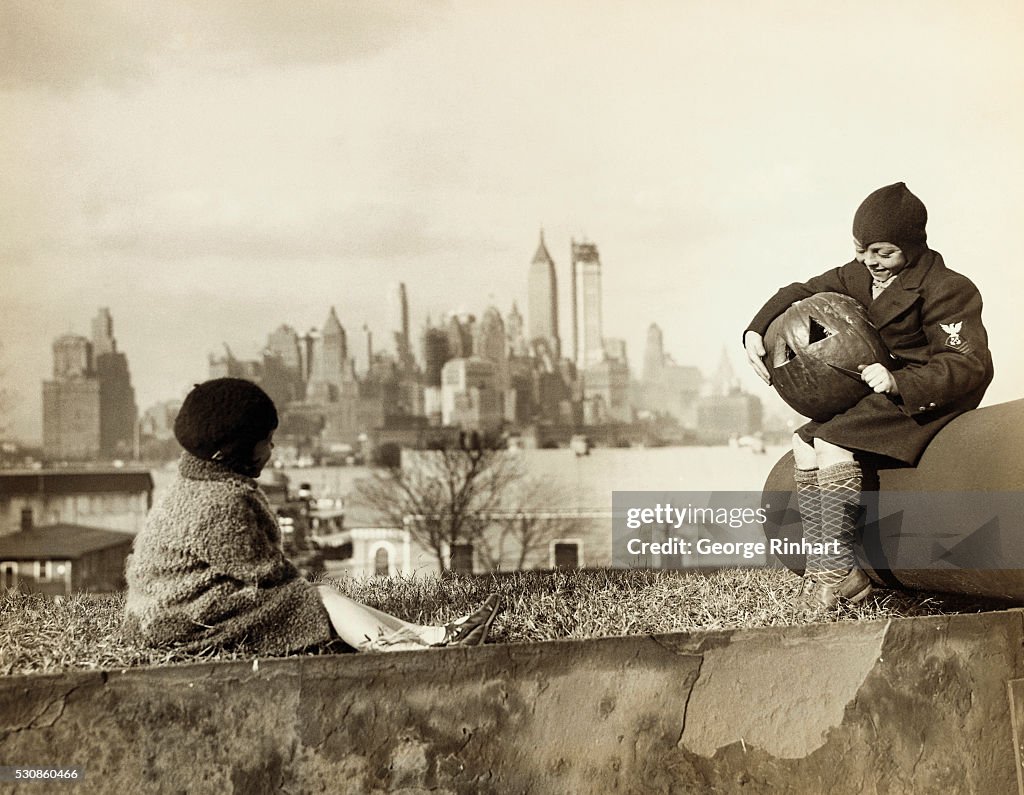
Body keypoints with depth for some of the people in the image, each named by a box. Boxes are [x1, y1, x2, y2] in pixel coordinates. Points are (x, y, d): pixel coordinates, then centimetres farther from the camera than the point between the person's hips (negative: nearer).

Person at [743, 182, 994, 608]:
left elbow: (969, 365, -24)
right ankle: (818, 566, -4)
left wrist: (899, 383, -38)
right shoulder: (858, 275, 7)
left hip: (925, 397, -9)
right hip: (882, 391, 9)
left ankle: (841, 570, -23)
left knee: (832, 440, -25)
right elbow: (802, 293, 13)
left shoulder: (946, 289, -16)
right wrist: (756, 330, -7)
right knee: (805, 441, 0)